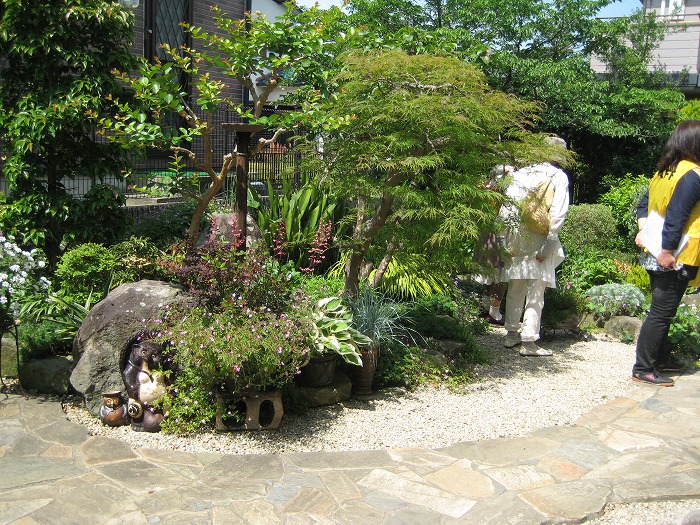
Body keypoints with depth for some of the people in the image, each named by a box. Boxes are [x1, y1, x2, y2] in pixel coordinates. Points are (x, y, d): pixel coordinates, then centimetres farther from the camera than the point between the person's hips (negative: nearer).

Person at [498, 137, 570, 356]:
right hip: (539, 238, -3)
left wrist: (505, 238, 3)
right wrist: (549, 242, -10)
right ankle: (529, 341, 1)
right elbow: (558, 213, -9)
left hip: (516, 236, 3)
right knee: (536, 292, 1)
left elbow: (506, 205, 2)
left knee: (515, 289, 15)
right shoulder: (559, 177, 1)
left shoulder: (522, 172, 8)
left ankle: (512, 334, 24)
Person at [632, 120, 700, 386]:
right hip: (675, 259, -9)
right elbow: (675, 217, -23)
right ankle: (643, 369, 2)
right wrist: (667, 252, -22)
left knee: (662, 311, 19)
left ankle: (661, 358, 32)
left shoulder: (663, 172, 10)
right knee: (661, 313, -3)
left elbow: (645, 206, 15)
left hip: (655, 254, 9)